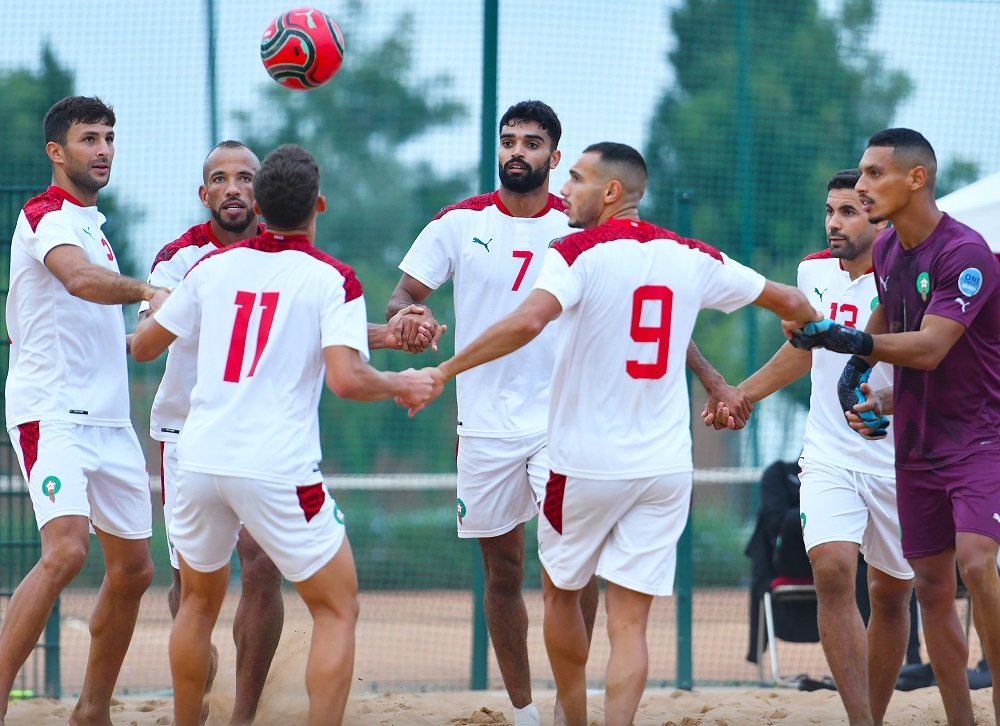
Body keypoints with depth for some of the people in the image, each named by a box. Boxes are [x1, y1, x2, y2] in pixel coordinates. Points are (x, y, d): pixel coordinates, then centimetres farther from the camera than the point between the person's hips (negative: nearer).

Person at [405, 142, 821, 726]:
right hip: (665, 469, 3)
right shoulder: (693, 259, 5)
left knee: (561, 592, 20)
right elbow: (793, 304, 16)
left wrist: (445, 371, -21)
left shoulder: (578, 252, -10)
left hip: (584, 464, -3)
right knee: (629, 623, 1)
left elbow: (528, 322, -28)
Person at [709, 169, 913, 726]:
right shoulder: (814, 272, 5)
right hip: (829, 458, 3)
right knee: (833, 571, -19)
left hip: (896, 464, -2)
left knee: (892, 594, 8)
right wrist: (740, 396, 23)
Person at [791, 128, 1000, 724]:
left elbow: (930, 347, -28)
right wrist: (860, 363, 17)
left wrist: (849, 340, -35)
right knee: (932, 586, 6)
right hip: (916, 445, 8)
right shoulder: (886, 249, 7)